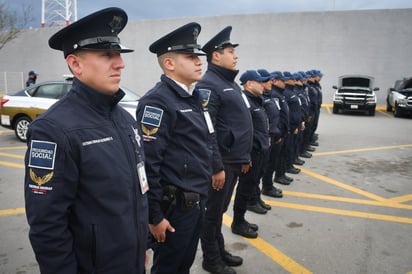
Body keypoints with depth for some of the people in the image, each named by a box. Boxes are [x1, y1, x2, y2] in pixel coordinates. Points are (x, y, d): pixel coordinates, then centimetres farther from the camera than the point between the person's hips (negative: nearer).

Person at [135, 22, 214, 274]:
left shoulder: (197, 97, 9)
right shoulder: (157, 101, -19)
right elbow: (147, 164, -22)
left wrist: (202, 194, 15)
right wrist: (155, 215, -18)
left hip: (197, 202, 8)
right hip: (175, 206, -8)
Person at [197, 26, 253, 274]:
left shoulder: (230, 83, 15)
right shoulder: (209, 85, -16)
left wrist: (245, 157, 18)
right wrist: (217, 167, -22)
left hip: (234, 161, 9)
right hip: (222, 163, -9)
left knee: (220, 210, 21)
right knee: (213, 212, 7)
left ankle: (220, 251, 37)